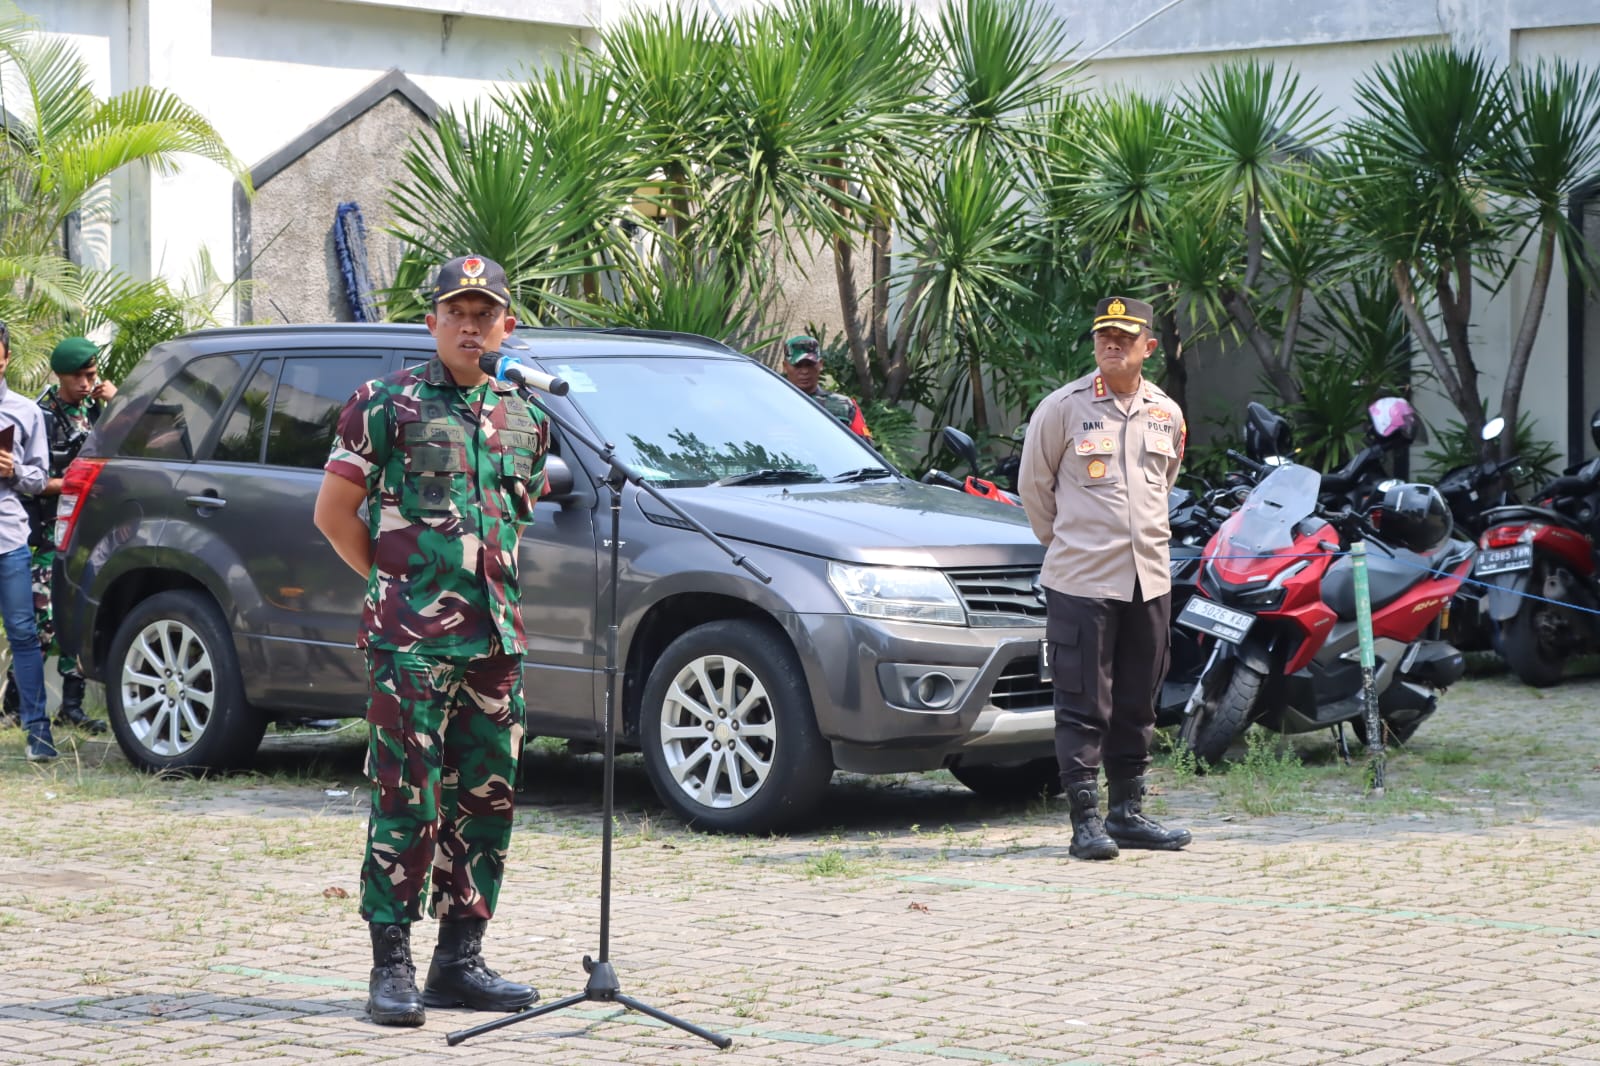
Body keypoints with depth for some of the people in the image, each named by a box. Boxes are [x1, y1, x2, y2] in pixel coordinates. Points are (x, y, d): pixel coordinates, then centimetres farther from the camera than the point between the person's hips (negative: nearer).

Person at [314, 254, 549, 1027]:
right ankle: (392, 968, -2)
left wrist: (487, 591, 13)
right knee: (407, 802, -6)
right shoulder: (389, 404, -3)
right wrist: (399, 584, 2)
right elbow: (333, 514, 0)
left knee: (486, 802, 7)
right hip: (409, 641, -6)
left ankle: (460, 960, 16)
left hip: (496, 640, 6)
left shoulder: (525, 419, 12)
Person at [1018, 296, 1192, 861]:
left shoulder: (1167, 415, 9)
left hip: (1149, 578, 5)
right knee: (1084, 706, -5)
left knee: (1137, 706, 11)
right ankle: (1086, 820, -2)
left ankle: (1126, 812, 20)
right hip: (1081, 580, -5)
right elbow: (1033, 485, 4)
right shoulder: (1062, 408, -5)